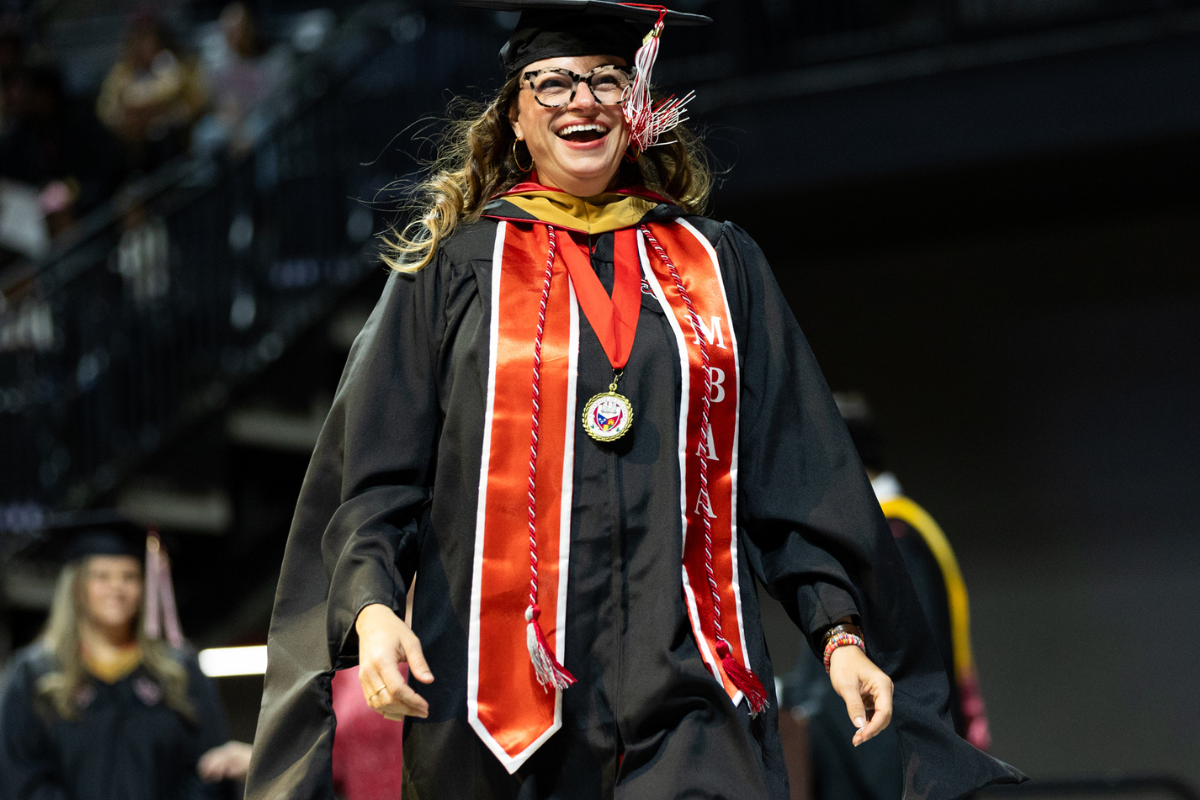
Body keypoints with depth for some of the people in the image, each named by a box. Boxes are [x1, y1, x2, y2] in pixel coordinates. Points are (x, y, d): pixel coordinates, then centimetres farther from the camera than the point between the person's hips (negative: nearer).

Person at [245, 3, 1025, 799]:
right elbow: (378, 472, 5)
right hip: (507, 676, -1)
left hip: (687, 685, 1)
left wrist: (841, 633, 4)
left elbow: (796, 471, 14)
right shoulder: (456, 269, 10)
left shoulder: (718, 264, 15)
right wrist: (371, 607, -12)